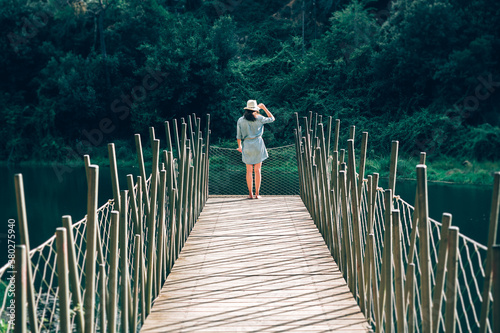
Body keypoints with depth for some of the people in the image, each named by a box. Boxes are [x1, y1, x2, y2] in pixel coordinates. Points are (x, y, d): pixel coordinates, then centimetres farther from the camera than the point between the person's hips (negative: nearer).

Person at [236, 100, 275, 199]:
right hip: (258, 145, -1)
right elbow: (272, 118, 12)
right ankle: (257, 194, 2)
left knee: (249, 171, 5)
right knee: (257, 170, 3)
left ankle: (250, 194, 2)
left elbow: (238, 136, 4)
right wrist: (264, 108, 14)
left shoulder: (241, 120, 0)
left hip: (247, 146, 1)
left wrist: (239, 146, 18)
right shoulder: (259, 119, -4)